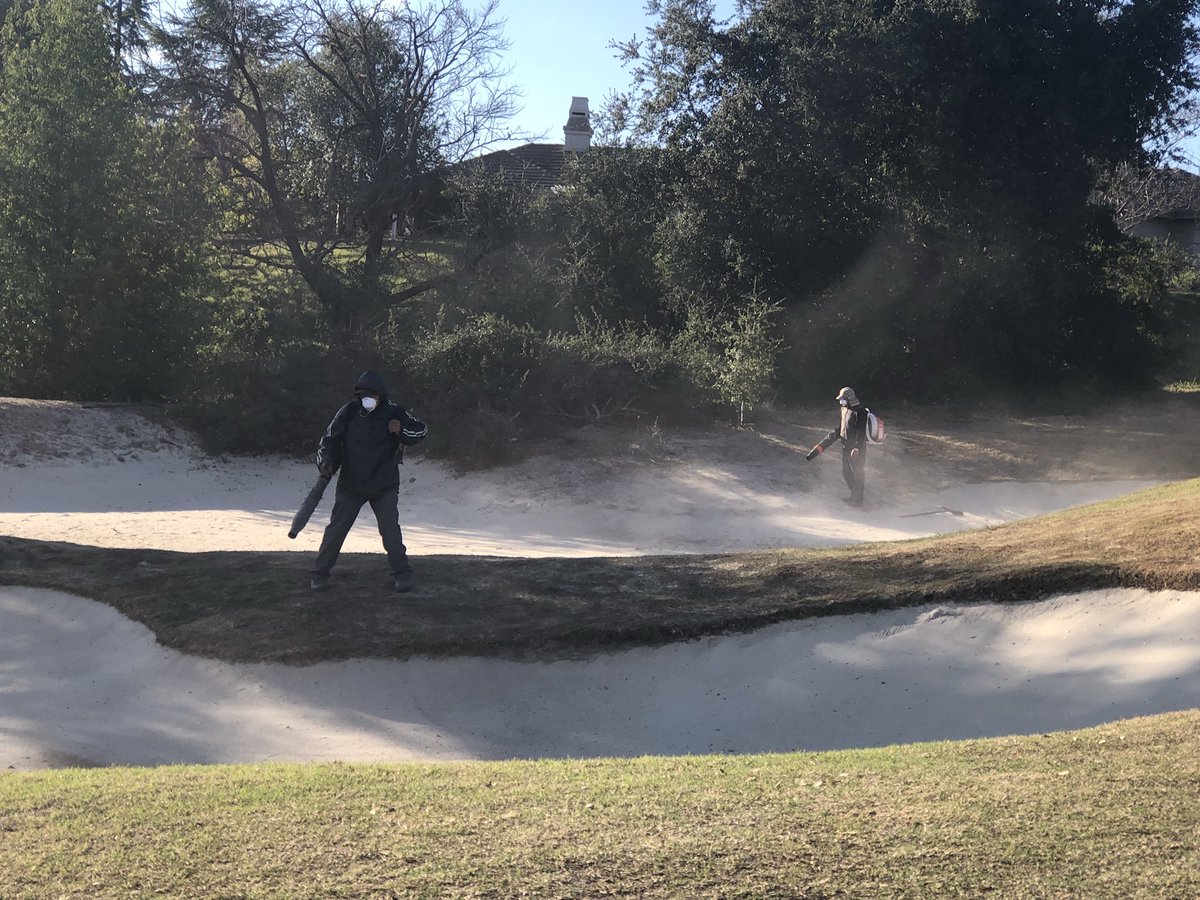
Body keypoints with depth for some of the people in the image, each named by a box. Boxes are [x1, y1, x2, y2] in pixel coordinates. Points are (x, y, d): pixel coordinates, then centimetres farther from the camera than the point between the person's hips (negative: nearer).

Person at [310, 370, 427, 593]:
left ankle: (402, 574, 4)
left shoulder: (394, 413, -6)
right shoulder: (349, 412, -5)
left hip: (384, 486, -1)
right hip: (350, 484, 1)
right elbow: (329, 439, 1)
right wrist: (326, 462, -15)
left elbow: (421, 430, 4)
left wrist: (402, 430, -16)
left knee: (390, 529, -9)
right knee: (335, 529, 4)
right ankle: (320, 574, 15)